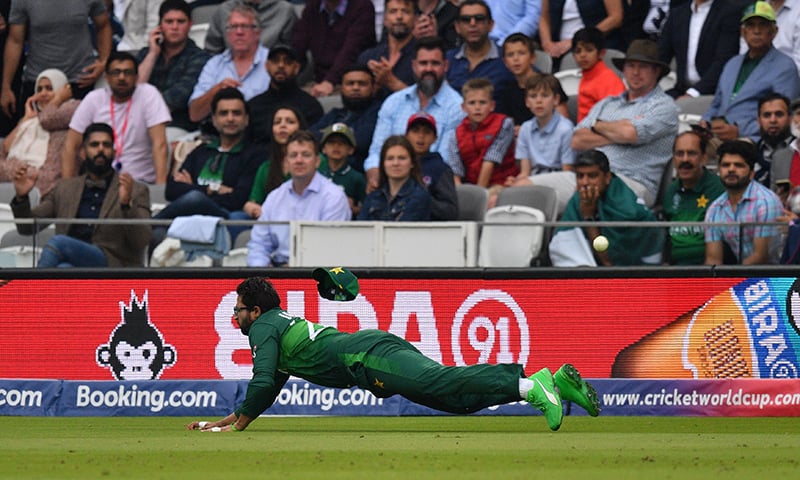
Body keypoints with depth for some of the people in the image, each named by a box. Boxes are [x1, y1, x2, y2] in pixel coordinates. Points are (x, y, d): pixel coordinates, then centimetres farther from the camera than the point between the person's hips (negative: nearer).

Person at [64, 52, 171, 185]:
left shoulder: (149, 94, -4)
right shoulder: (93, 99, 3)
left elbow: (159, 144, -11)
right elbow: (71, 146, 3)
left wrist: (161, 185, -23)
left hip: (140, 181, -2)